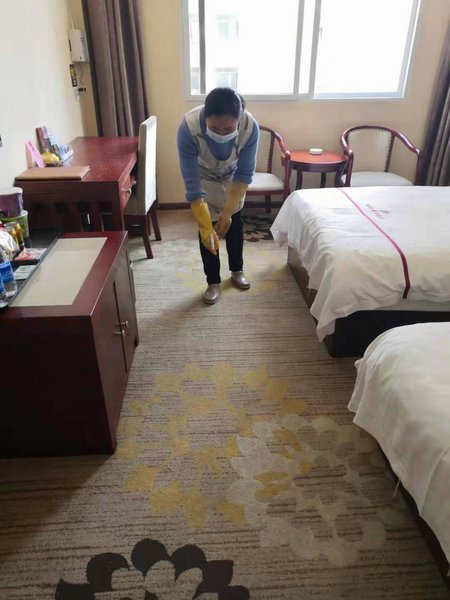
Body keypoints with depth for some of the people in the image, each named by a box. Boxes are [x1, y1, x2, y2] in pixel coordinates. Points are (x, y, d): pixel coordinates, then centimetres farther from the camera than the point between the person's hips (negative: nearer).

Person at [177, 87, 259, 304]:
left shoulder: (250, 126, -35)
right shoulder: (189, 127, -40)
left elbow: (244, 174, -26)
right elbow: (192, 184, -37)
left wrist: (227, 213, -30)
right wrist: (205, 226, -39)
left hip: (232, 177, 2)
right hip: (203, 178, -1)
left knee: (235, 223, 12)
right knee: (207, 231, -1)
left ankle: (237, 270, 35)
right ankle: (213, 281, 17)